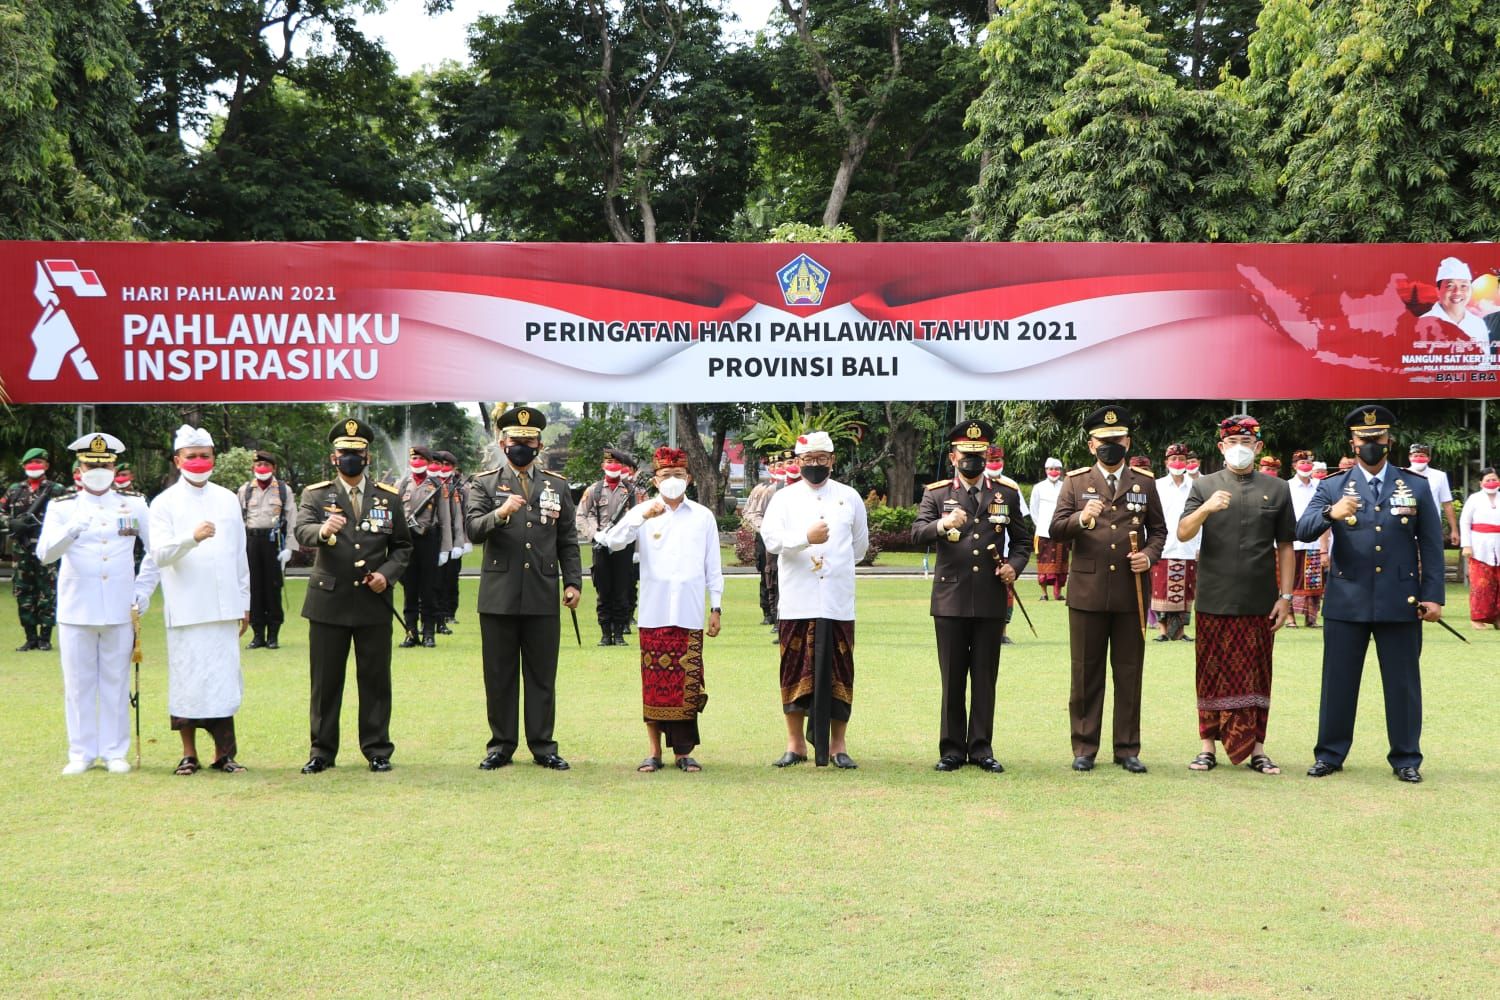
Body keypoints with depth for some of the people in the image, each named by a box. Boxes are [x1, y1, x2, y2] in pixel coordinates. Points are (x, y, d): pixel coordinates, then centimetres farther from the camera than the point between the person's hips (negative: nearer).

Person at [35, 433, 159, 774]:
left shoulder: (134, 505, 6)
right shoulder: (61, 508, 1)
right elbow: (45, 554, -12)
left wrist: (144, 589, 6)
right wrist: (72, 530, -30)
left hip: (120, 611, 1)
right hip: (76, 610, -1)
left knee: (116, 683, 6)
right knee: (78, 685, 4)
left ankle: (115, 753, 14)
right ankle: (81, 753, 13)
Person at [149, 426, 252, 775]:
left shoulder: (228, 500, 13)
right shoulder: (165, 504, 2)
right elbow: (159, 554, -11)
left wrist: (245, 603, 14)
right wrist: (192, 538, -28)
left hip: (224, 607, 3)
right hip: (186, 609, -3)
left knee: (224, 678, 1)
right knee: (186, 680, 0)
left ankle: (223, 752, 6)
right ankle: (189, 753, 10)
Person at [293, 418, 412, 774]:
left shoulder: (389, 497, 9)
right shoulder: (315, 495, 3)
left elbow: (403, 545, 12)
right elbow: (301, 531, -15)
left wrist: (387, 573, -6)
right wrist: (322, 531, -38)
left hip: (374, 603, 1)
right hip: (328, 602, -1)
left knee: (376, 679, 5)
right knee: (325, 681, 4)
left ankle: (377, 750, 14)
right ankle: (322, 751, 13)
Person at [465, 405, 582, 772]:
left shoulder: (557, 486, 12)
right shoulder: (485, 483, 5)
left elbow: (568, 541, 14)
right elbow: (473, 529, -9)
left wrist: (573, 582, 4)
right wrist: (500, 514, -27)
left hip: (542, 596, 1)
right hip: (499, 595, -1)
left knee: (542, 675, 5)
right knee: (499, 675, 4)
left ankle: (543, 745, 12)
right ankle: (501, 745, 13)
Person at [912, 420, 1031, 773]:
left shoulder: (1007, 493, 9)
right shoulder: (936, 494, 4)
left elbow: (1022, 540, 16)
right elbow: (917, 534, -10)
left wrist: (1014, 566, -4)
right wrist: (942, 524, -31)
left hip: (991, 599, 1)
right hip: (950, 598, -1)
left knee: (985, 677, 5)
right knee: (952, 678, 4)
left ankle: (981, 748, 12)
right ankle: (952, 749, 11)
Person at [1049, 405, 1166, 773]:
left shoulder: (1145, 483, 10)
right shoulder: (1075, 481, 6)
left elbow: (1158, 529, 14)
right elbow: (1056, 529, -1)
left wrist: (1150, 556, -5)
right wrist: (1081, 519, -21)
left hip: (1131, 591, 1)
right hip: (1087, 591, -1)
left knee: (1129, 673, 4)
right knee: (1086, 673, 4)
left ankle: (1127, 749, 12)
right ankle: (1084, 748, 11)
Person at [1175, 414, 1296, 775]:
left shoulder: (1277, 489, 7)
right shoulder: (1204, 487, 5)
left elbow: (1285, 548, 8)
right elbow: (1183, 533, -6)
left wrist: (1285, 597, 2)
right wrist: (1206, 509, -25)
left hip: (1259, 603, 0)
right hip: (1214, 602, 0)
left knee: (1256, 676, 5)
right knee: (1213, 674, 5)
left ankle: (1256, 748, 11)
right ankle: (1208, 745, 12)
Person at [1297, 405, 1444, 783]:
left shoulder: (1416, 487, 6)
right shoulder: (1332, 487, 5)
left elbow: (1431, 546, 6)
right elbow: (1303, 531, -8)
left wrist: (1433, 596, -2)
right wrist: (1330, 514, -29)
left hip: (1400, 603, 0)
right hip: (1346, 602, 0)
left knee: (1403, 683, 5)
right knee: (1338, 681, 5)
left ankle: (1406, 759, 15)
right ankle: (1330, 754, 16)